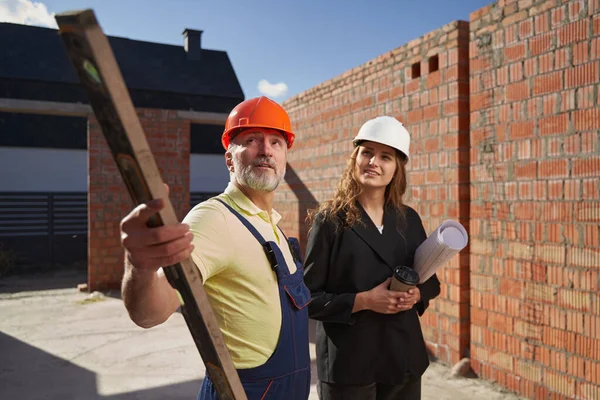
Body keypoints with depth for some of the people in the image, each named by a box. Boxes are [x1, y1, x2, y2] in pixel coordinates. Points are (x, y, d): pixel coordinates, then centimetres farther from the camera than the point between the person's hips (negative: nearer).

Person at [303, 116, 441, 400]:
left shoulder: (409, 219, 3)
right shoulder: (330, 221, -10)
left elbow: (431, 280, 13)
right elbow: (308, 297, -10)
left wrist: (416, 294, -8)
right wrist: (362, 301, -21)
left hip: (404, 357, 5)